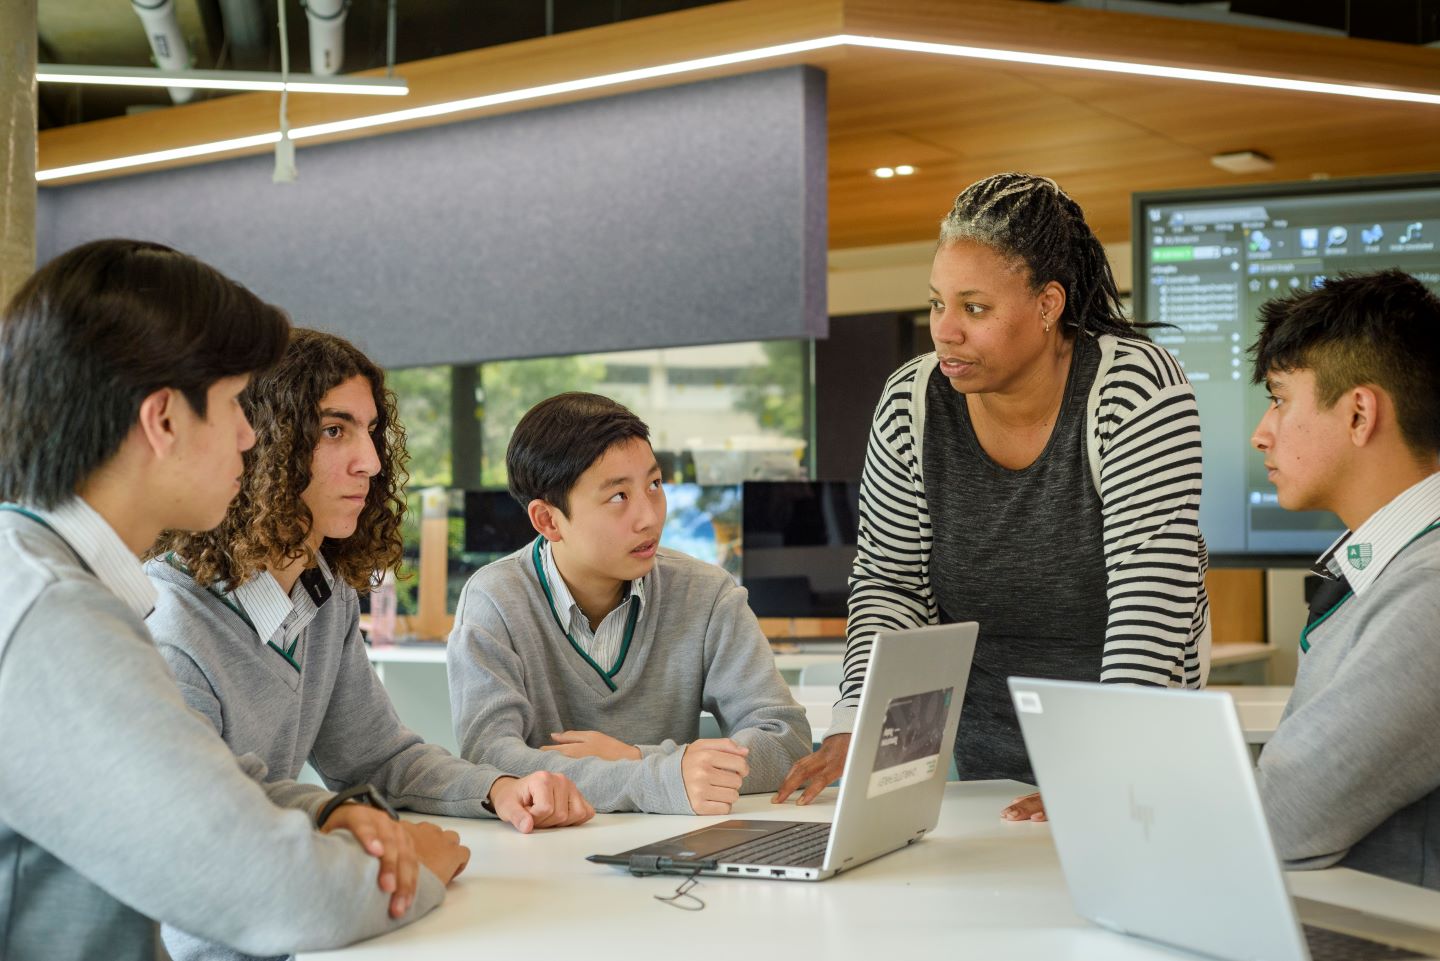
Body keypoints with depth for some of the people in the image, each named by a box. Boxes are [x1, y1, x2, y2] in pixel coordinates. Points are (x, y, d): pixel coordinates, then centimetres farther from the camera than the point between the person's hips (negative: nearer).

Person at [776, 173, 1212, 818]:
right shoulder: (912, 405, -3)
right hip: (974, 746, 3)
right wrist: (854, 725, -7)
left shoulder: (1139, 391, -14)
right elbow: (889, 582, 6)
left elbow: (1151, 600, -19)